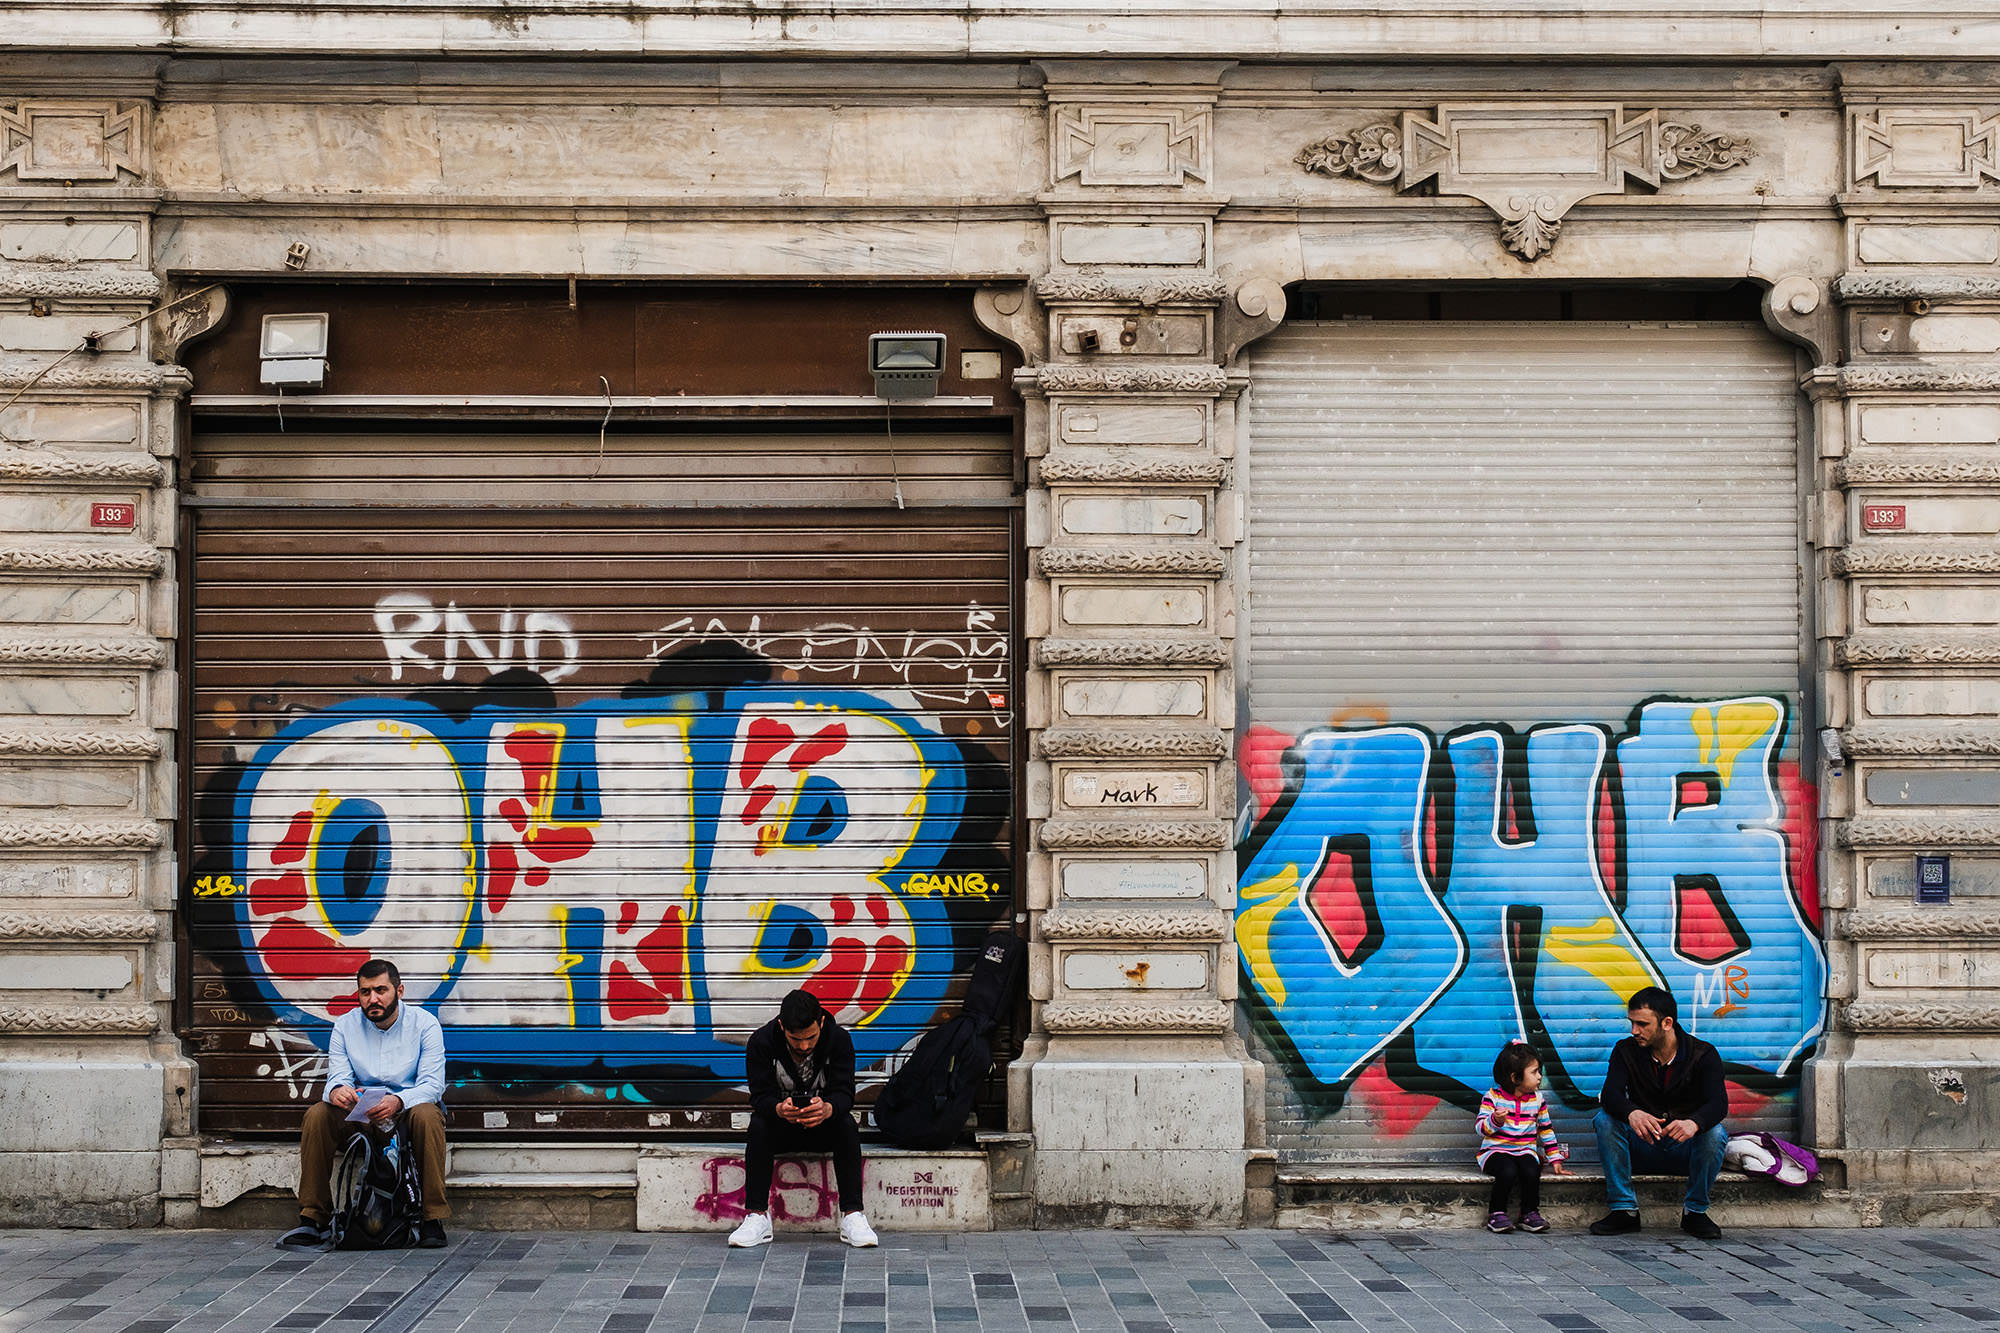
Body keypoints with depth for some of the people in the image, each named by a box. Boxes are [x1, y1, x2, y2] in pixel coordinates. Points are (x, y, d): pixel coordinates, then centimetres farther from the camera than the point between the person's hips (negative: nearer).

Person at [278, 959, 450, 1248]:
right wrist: (337, 1091, -31)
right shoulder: (345, 1025, 4)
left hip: (407, 1109, -3)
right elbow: (338, 1076, -4)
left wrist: (398, 1101, -35)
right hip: (359, 1113, 3)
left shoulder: (424, 1024, -4)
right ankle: (312, 1219, -20)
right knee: (317, 1115, -25)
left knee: (427, 1114, -36)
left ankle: (433, 1220, -32)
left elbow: (432, 1084, -13)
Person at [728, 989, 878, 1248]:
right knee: (758, 1125, -31)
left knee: (846, 1124, -30)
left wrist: (827, 1108, -46)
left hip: (823, 1126, 0)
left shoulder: (839, 1039, -14)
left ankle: (852, 1215, -31)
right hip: (781, 1128, 0)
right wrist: (779, 1109, -44)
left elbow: (844, 1093, -22)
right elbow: (760, 1096, -20)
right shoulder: (761, 1042, -15)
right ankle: (757, 1216, -29)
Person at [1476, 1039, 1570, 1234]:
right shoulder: (1493, 1097, -5)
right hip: (1495, 1151, -3)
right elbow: (1480, 1128, -8)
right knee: (1508, 1171, -35)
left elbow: (1546, 1129, 17)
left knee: (1531, 1171, -30)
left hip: (1526, 1151, 3)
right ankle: (1496, 1213, -15)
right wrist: (1496, 1120, -29)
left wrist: (1555, 1159, 14)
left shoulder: (1537, 1099, 8)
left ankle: (1530, 1213, -9)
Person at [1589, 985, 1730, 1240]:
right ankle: (1624, 1210, -19)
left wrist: (1694, 1123, -49)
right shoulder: (1626, 1051, -4)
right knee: (1605, 1119, -25)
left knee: (1716, 1133, -31)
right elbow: (1610, 1094, -20)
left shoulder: (1703, 1054, -9)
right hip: (1642, 1148, 1)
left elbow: (1718, 1102, -25)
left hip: (1685, 1150, -1)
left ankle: (1695, 1211, -12)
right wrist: (1632, 1114, -45)